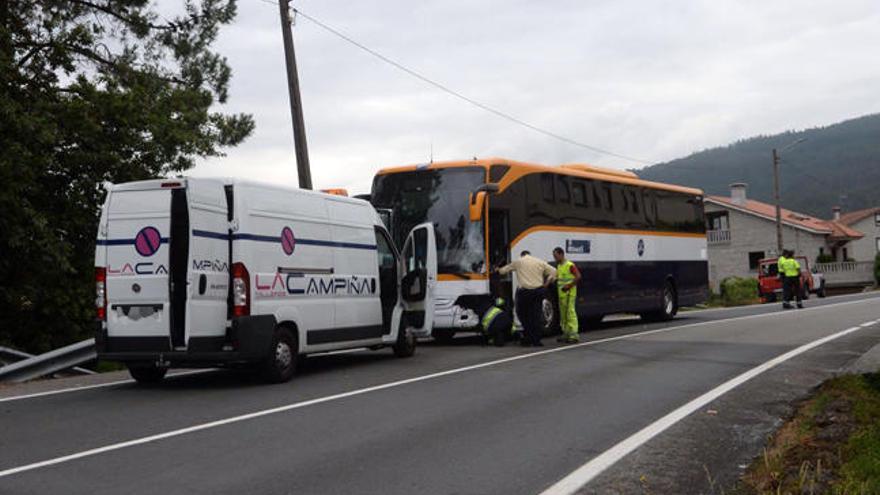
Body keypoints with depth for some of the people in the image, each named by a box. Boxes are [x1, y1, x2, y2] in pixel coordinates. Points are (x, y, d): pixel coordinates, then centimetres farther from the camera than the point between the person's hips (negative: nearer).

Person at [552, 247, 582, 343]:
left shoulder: (570, 265, -12)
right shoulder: (558, 266, 15)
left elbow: (578, 277, -17)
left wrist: (569, 285, -19)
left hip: (569, 293, -9)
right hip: (561, 293, 9)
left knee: (570, 313, -10)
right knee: (563, 314, 13)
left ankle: (574, 335, -9)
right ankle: (566, 334, 21)